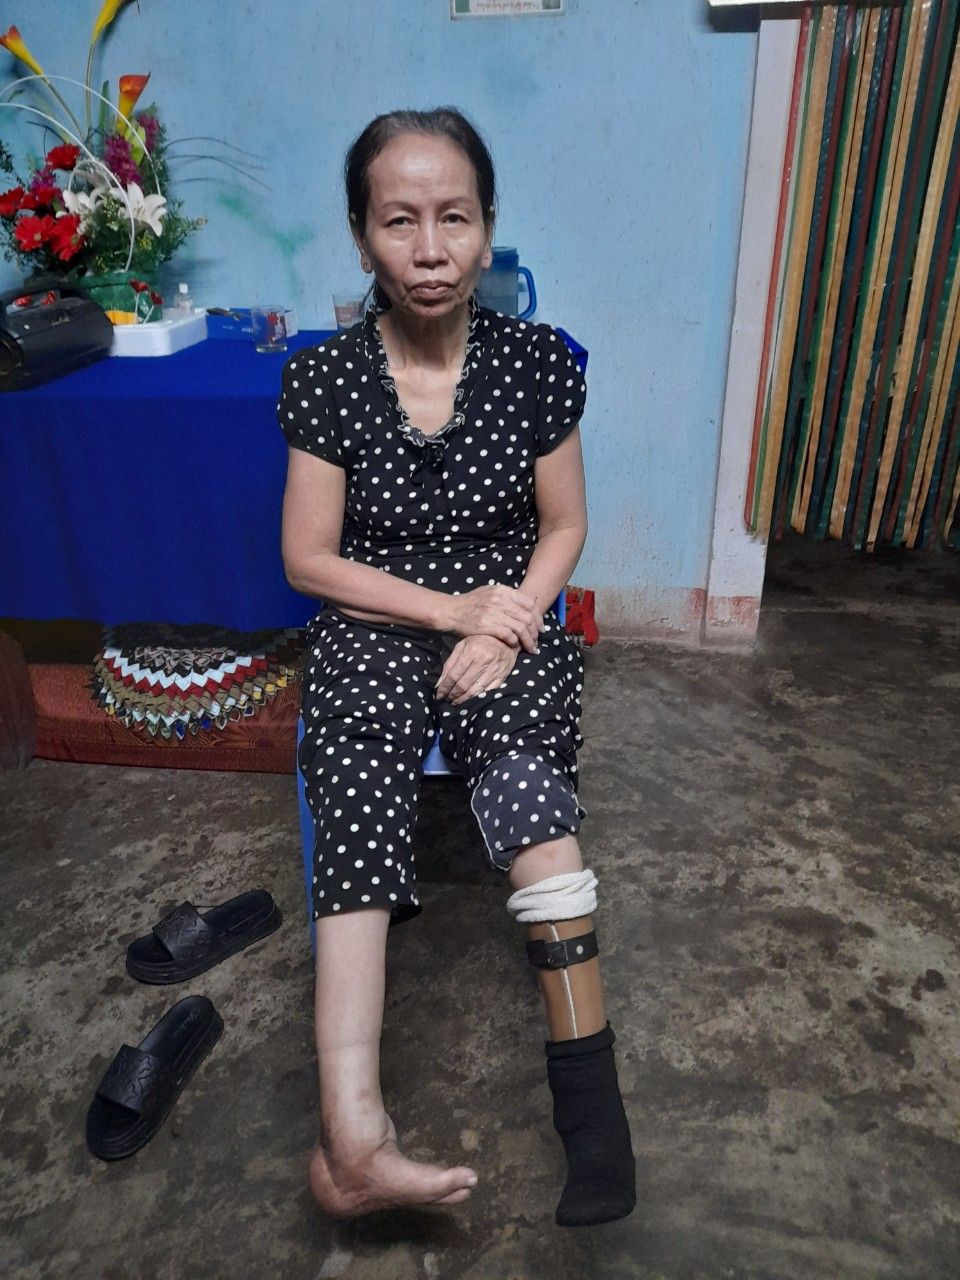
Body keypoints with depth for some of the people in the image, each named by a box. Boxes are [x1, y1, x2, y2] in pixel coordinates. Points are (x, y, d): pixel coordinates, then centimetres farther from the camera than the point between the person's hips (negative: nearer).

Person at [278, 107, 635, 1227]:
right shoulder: (323, 377, -3)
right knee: (359, 823, -29)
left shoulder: (536, 362, -1)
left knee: (525, 783, -31)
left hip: (505, 621, 1)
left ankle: (587, 1088, -23)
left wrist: (504, 626, -13)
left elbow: (564, 526, 5)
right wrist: (452, 609, -13)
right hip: (371, 628, 0)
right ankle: (356, 1134, -34)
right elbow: (309, 559, -3)